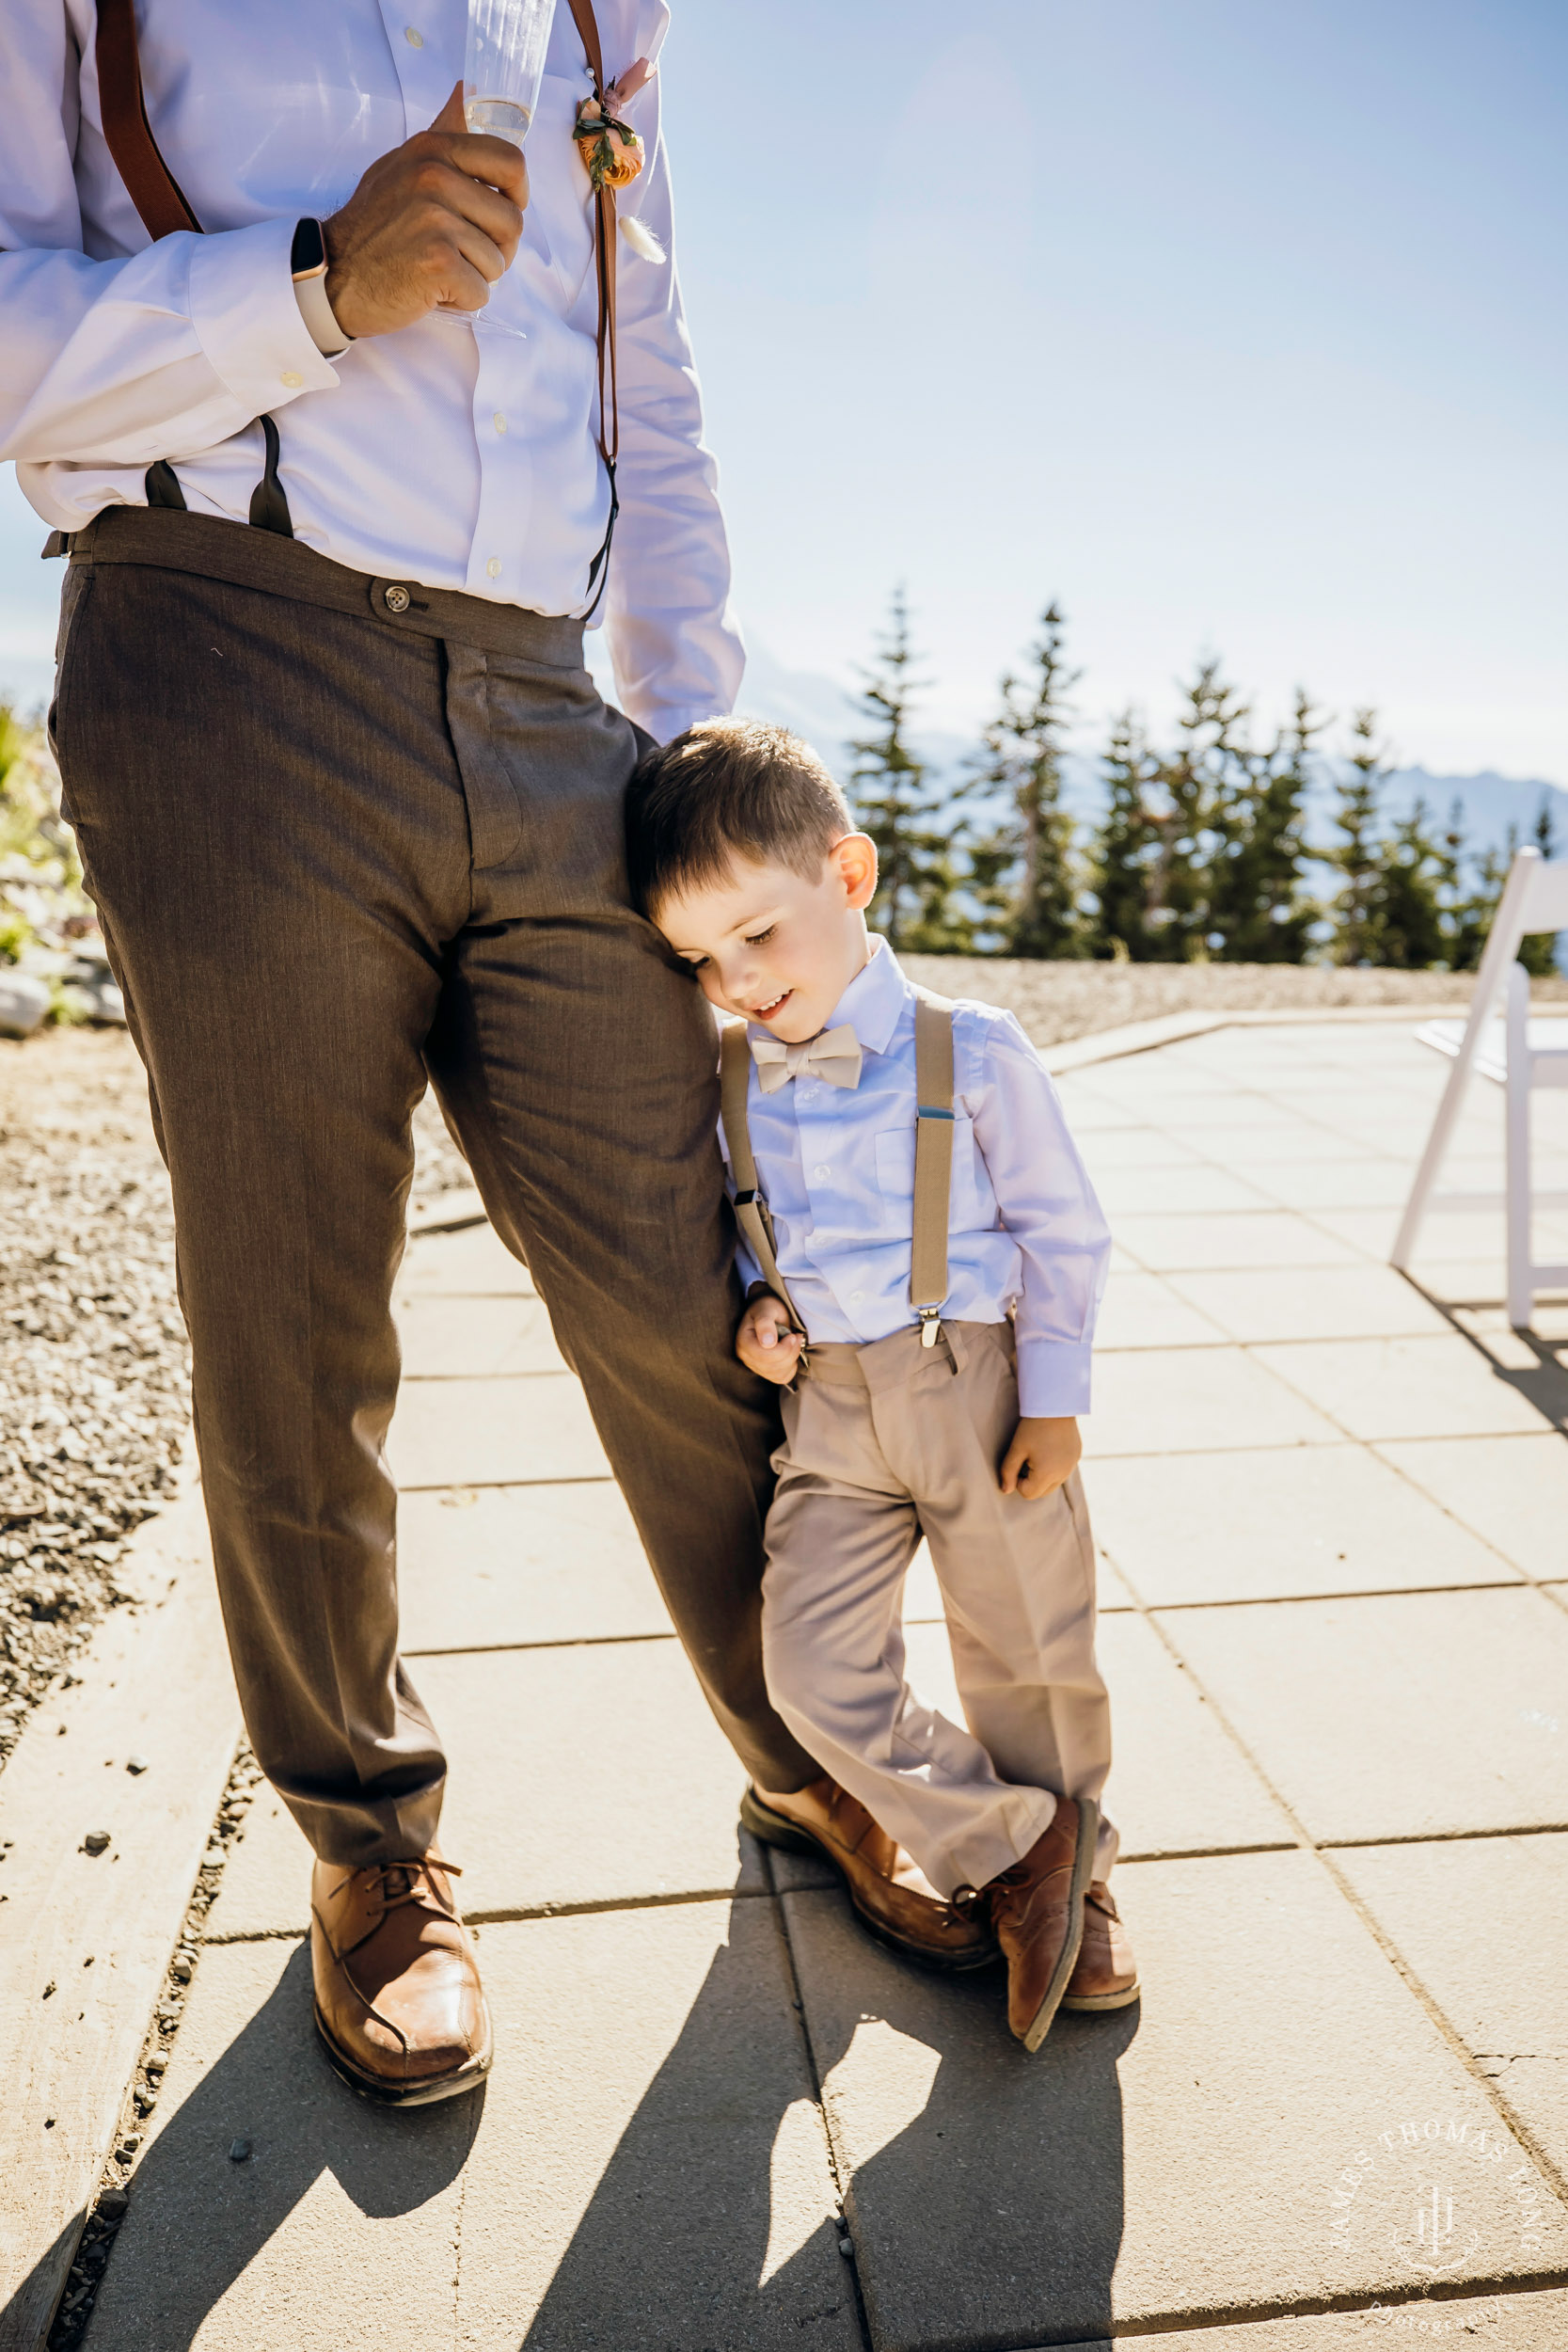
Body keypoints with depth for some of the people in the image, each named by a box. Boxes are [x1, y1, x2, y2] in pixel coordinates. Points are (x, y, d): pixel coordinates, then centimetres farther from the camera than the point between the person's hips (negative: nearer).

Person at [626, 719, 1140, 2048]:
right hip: (829, 1407, 4)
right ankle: (1009, 1854, 15)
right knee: (813, 1670, -5)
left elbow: (1061, 1229, -3)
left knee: (1027, 1655, 10)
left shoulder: (972, 1057, -10)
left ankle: (1072, 1868, 36)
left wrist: (1053, 1399, -5)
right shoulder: (726, 1082, 1)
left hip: (980, 1391, -3)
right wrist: (754, 1307, -4)